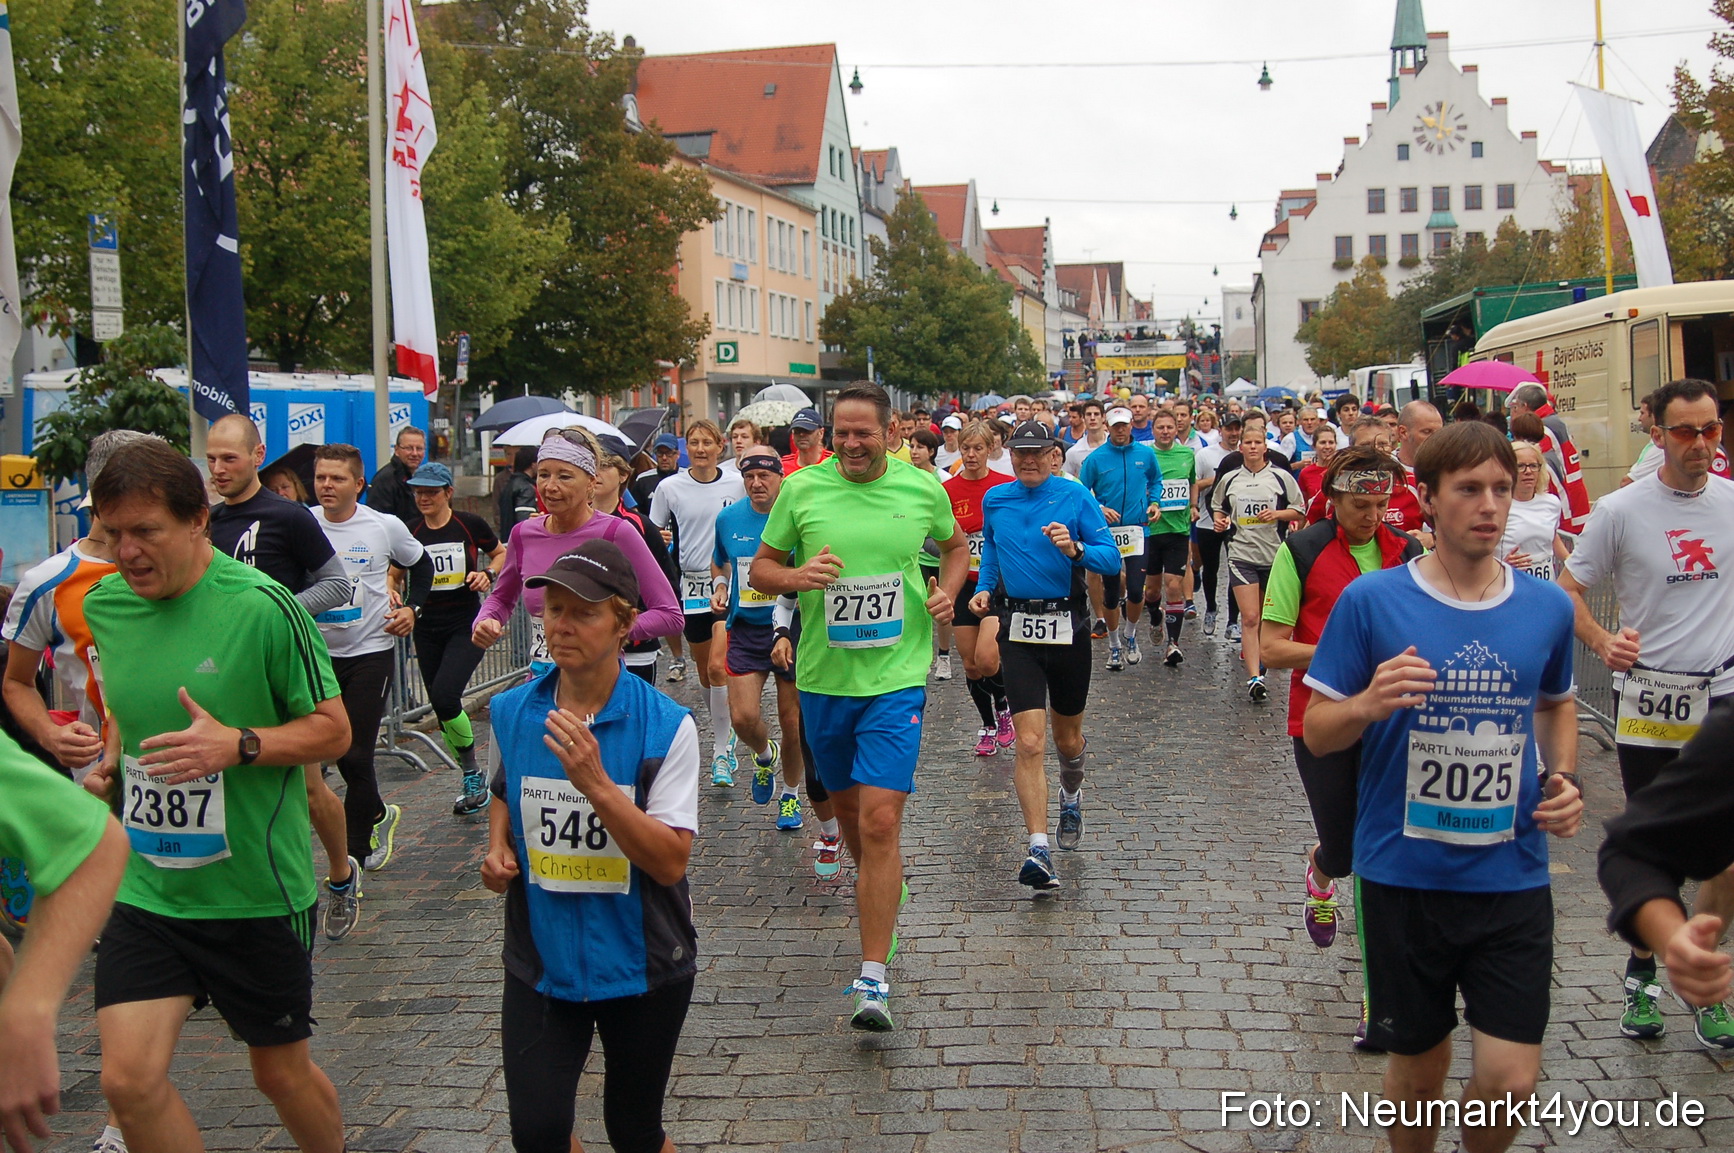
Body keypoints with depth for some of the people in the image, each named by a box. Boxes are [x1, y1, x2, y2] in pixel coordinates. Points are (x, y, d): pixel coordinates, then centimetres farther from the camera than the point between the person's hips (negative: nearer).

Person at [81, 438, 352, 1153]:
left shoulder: (261, 606, -16)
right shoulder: (104, 605, 2)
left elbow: (333, 730, -11)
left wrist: (238, 744, -25)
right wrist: (108, 762, 6)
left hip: (256, 890, -4)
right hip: (145, 888, 4)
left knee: (282, 1074, 12)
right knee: (129, 1080, -8)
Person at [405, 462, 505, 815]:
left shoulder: (470, 525, -5)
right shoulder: (411, 532, 3)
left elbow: (501, 553, 11)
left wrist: (488, 573, -8)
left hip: (466, 626, -4)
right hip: (428, 629, 4)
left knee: (444, 696, -22)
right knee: (441, 706, 7)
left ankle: (472, 771, -3)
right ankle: (472, 779, 23)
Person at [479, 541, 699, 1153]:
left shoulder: (666, 726, -15)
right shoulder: (511, 712, -2)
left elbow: (670, 862, -20)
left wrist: (596, 784, -30)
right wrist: (498, 849, 1)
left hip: (641, 963, -2)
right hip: (542, 959, 2)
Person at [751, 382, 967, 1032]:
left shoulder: (923, 489, -1)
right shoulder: (801, 489, -2)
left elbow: (954, 545, 19)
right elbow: (761, 567, 6)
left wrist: (949, 590, -1)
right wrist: (795, 576, -16)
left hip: (897, 677, -2)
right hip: (823, 677, 2)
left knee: (880, 821, -12)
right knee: (847, 808, 18)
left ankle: (872, 978, -10)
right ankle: (879, 895, 49)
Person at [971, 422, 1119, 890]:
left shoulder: (1076, 496, -5)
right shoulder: (994, 500, 6)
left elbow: (1112, 558, -8)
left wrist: (1075, 549, -26)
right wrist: (984, 588, 11)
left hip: (1068, 627, -1)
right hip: (1017, 631, 1)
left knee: (1068, 738, 16)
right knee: (1029, 744, -12)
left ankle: (1071, 798, 50)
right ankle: (1039, 851, -13)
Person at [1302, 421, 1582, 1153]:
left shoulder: (1547, 608, 1)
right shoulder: (1371, 601, -9)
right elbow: (1317, 734, -4)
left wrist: (1564, 778, 1)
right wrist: (1368, 705, -25)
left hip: (1513, 876, 2)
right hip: (1404, 875, -1)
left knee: (1509, 1079, -3)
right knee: (1419, 1072, 13)